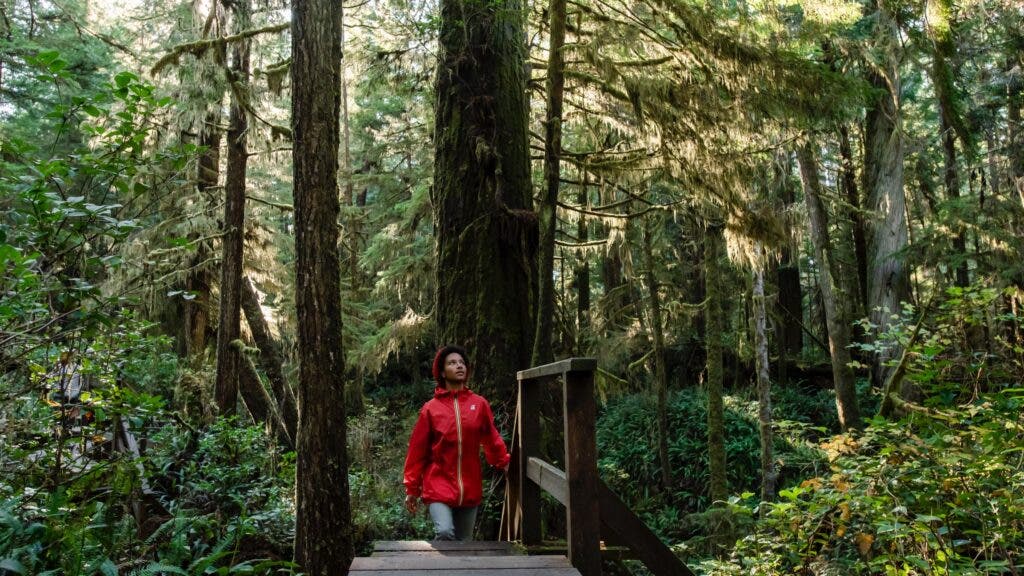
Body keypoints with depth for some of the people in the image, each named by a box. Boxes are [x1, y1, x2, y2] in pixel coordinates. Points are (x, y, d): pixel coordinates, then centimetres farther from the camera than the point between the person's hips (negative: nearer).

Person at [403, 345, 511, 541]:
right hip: (439, 485, -2)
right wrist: (412, 490, 3)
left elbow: (491, 438, 12)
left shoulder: (479, 404, 2)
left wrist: (504, 462, 0)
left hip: (470, 489, 3)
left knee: (464, 542, 11)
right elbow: (417, 450, 2)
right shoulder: (431, 408, -2)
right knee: (445, 533, -23)